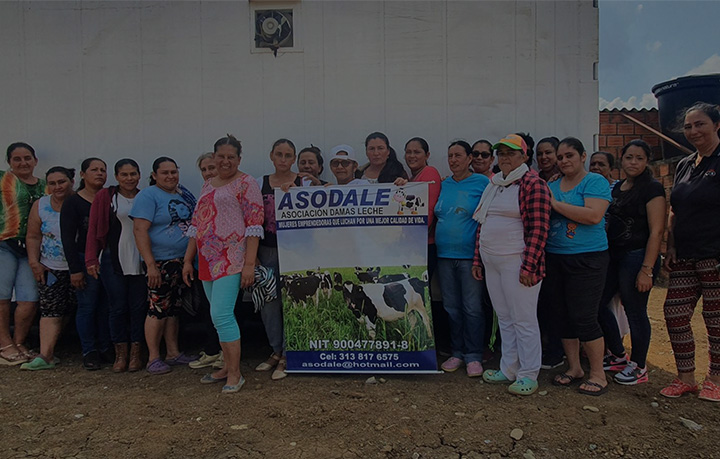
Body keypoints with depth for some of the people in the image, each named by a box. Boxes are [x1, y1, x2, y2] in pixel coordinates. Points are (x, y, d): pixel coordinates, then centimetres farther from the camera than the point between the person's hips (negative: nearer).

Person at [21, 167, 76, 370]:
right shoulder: (40, 205, 5)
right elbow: (33, 236, 7)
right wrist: (34, 262, -2)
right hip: (51, 269, 3)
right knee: (50, 311, -2)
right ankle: (45, 355, -3)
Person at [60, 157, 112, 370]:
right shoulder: (73, 202, -1)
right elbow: (68, 238, -5)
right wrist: (74, 269, -11)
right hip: (86, 259, -3)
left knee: (107, 307, 7)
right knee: (87, 306, 1)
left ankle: (105, 349, 18)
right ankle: (89, 352, 11)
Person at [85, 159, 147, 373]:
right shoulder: (105, 197, 3)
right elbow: (93, 229, 2)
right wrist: (91, 259, -5)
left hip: (140, 262, 1)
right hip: (114, 261, -1)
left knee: (139, 307, 4)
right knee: (118, 308, 2)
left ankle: (136, 354, 15)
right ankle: (121, 354, 14)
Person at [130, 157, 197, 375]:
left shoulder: (184, 193, 13)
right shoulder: (147, 196, -8)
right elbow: (140, 230, -16)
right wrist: (150, 264, -22)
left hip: (182, 260, 7)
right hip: (160, 262, -7)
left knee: (173, 308, 13)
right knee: (158, 309, -4)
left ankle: (173, 353, 22)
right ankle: (153, 358, 8)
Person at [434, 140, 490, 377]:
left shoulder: (482, 183, -2)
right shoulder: (443, 185, 12)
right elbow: (433, 215, 21)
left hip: (470, 255, -5)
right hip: (444, 255, 5)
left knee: (472, 308, 0)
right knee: (451, 307, 12)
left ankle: (473, 356, 13)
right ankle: (457, 353, 25)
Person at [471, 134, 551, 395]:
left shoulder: (532, 183, -8)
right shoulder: (493, 185, 16)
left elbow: (539, 228, -14)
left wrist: (528, 265, -19)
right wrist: (478, 259, 16)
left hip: (517, 263, -8)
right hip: (492, 263, 8)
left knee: (524, 319, 0)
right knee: (504, 318, 14)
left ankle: (528, 375, 12)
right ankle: (509, 369, 25)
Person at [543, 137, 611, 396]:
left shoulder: (595, 182, -5)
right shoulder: (551, 186, 13)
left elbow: (594, 216, -20)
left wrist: (556, 204, -16)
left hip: (587, 259, -6)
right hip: (554, 258, 6)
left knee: (584, 318, -6)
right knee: (563, 316, 11)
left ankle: (598, 374, 11)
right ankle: (574, 368, 27)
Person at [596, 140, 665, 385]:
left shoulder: (652, 188, -9)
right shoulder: (616, 188, 13)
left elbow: (656, 231, -14)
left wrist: (647, 269, -19)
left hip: (637, 256, -8)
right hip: (613, 255, 8)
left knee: (635, 312, 0)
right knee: (597, 304, 10)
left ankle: (639, 367, 18)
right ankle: (618, 355, 27)